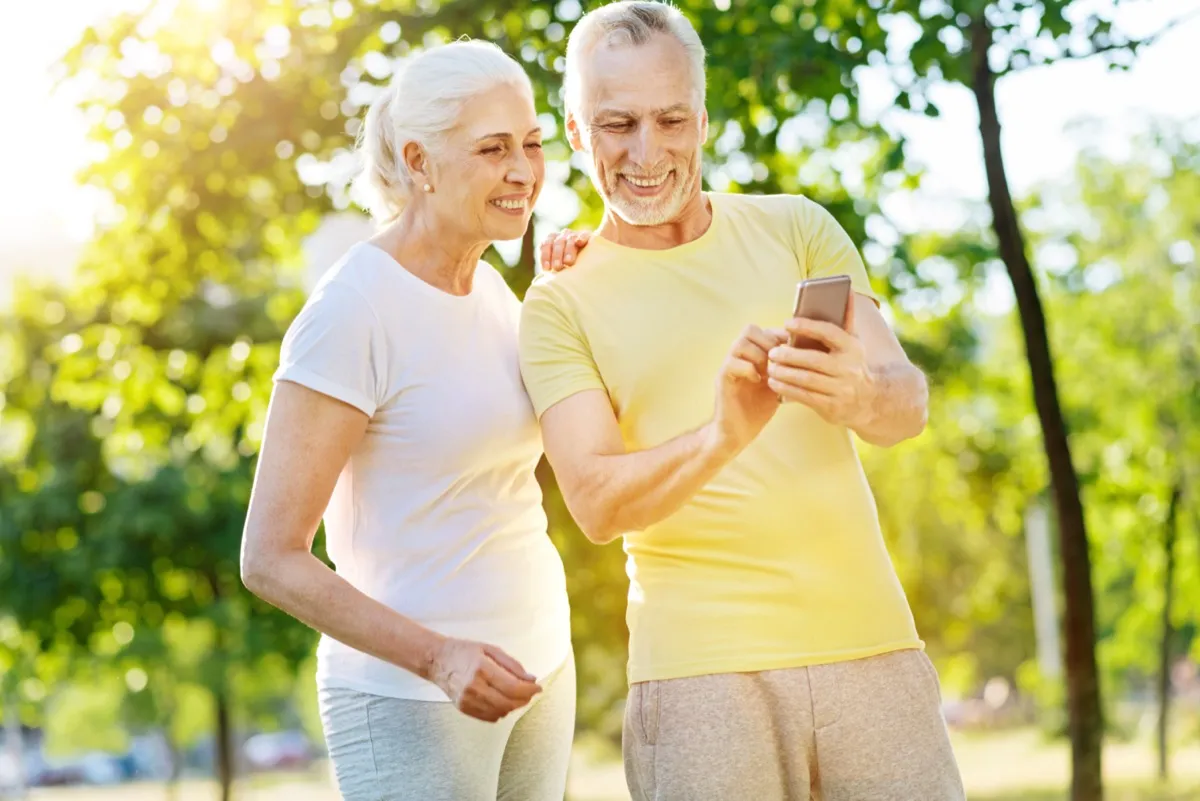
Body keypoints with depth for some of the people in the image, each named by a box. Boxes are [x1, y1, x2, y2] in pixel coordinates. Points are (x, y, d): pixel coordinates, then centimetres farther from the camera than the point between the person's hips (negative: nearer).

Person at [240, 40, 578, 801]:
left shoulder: (490, 290, 6)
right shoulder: (348, 315, -17)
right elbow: (271, 560, -17)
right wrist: (438, 657, -28)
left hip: (539, 672, 7)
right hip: (410, 700, -7)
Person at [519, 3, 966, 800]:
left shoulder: (794, 227, 9)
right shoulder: (560, 303, 3)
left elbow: (909, 402, -2)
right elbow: (596, 503, -9)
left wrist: (859, 395, -26)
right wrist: (722, 435, -28)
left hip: (870, 642, 2)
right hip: (698, 666, -2)